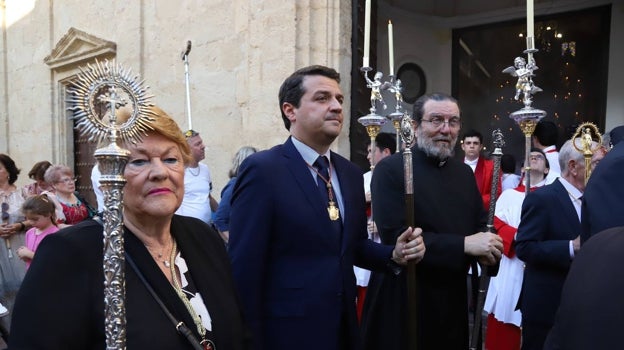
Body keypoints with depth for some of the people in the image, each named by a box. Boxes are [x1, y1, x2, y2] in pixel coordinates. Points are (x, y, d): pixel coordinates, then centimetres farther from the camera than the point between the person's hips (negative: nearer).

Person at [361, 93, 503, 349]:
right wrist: (464, 244, -22)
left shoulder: (464, 173, 8)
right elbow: (395, 236, -21)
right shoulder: (391, 169, -13)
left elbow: (480, 225, 14)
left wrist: (486, 248, -10)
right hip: (404, 301, -6)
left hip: (453, 300, 6)